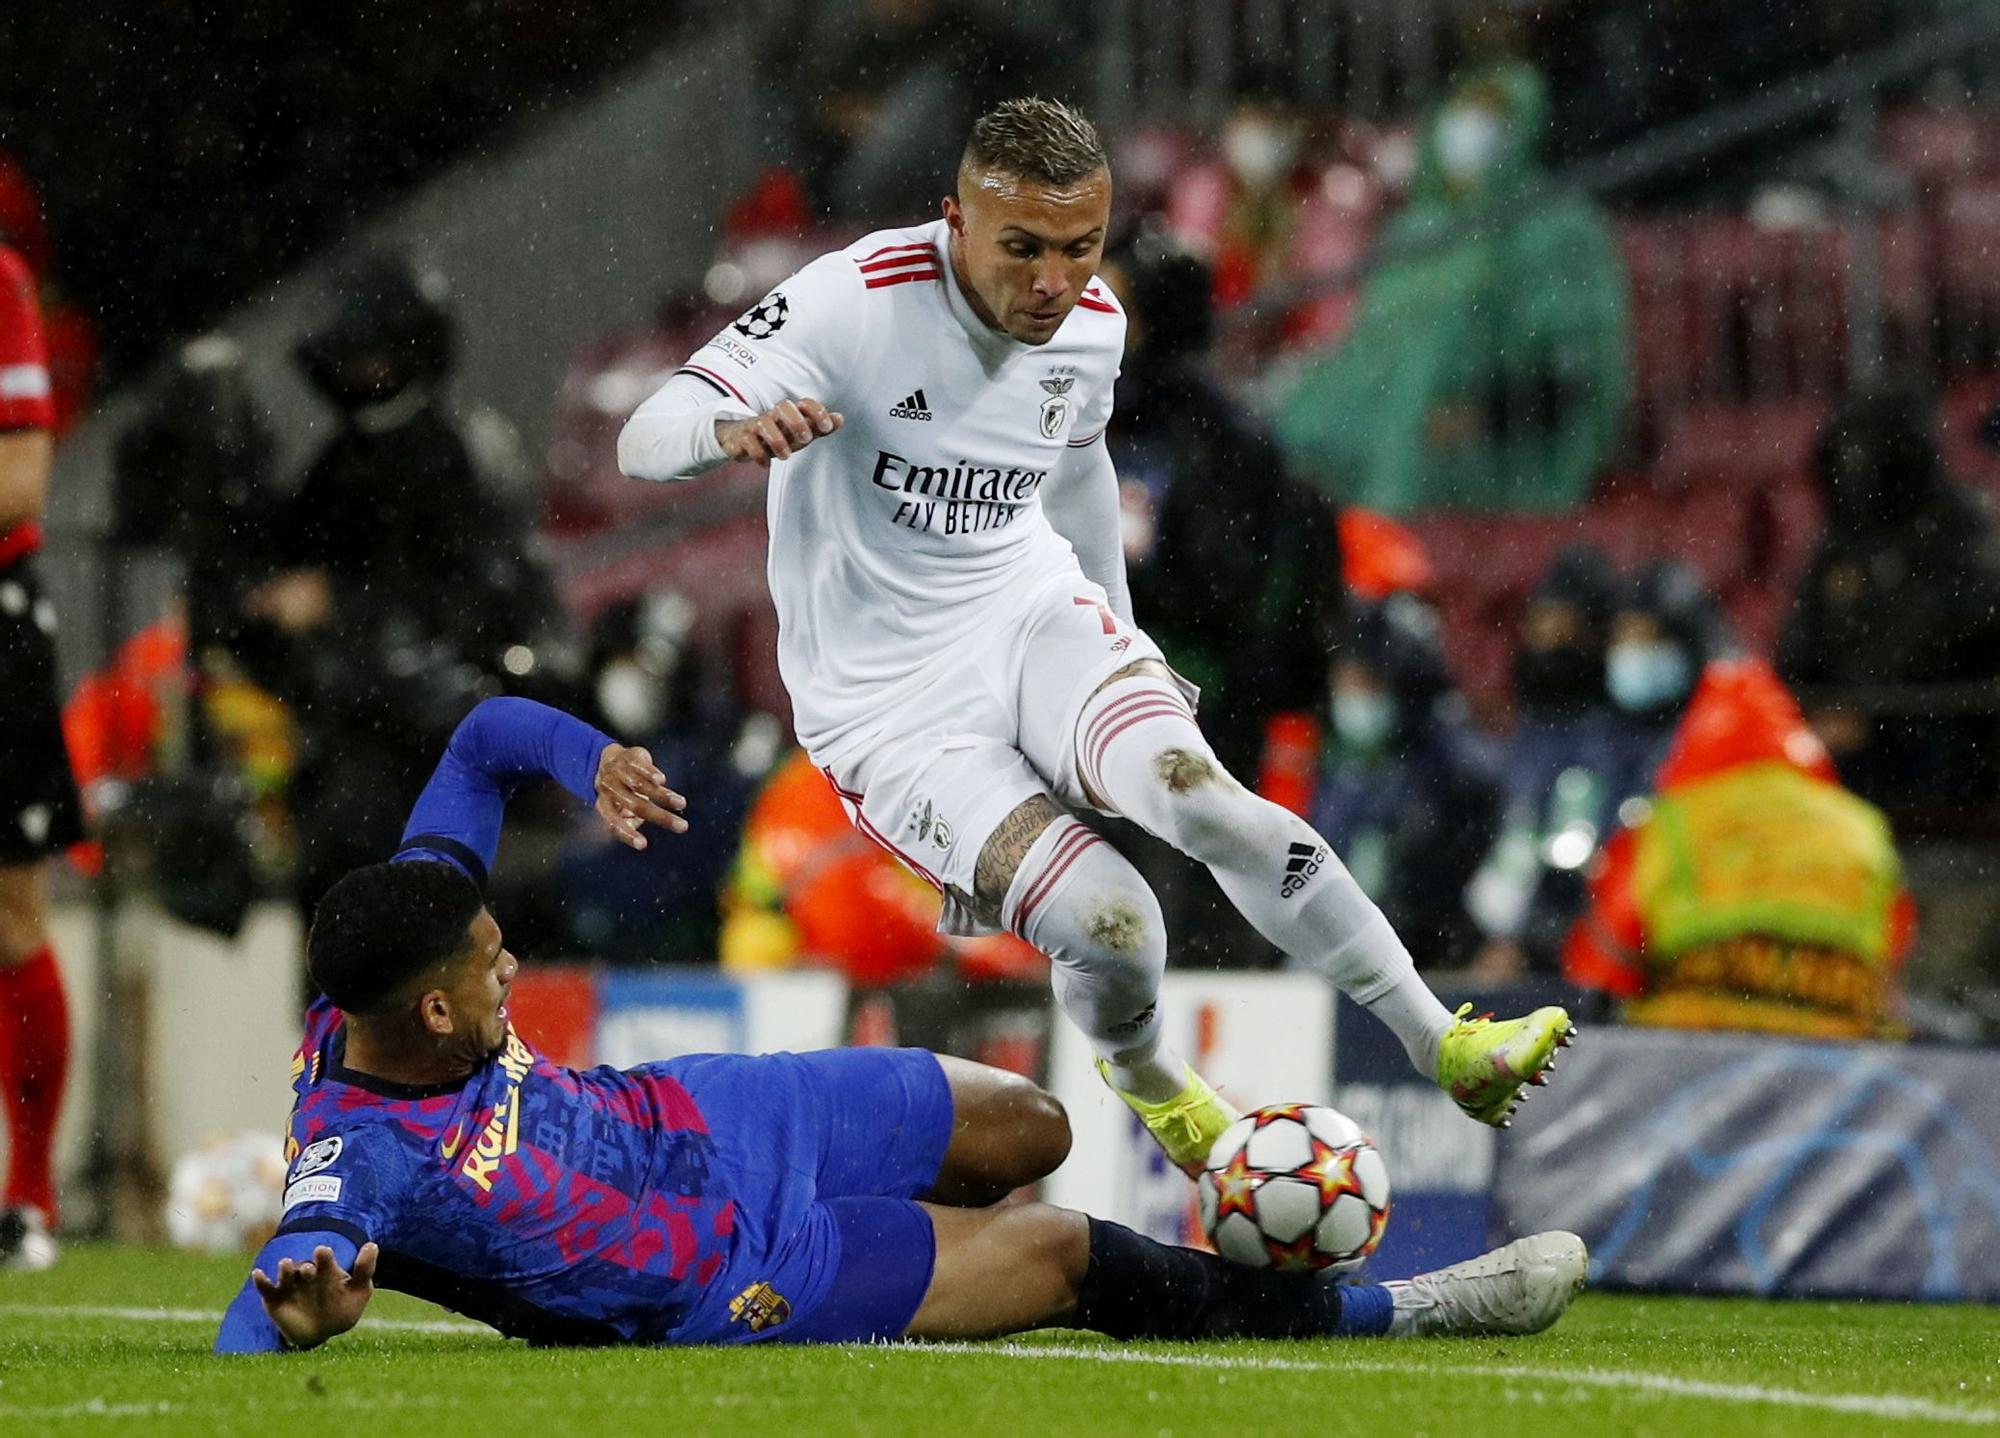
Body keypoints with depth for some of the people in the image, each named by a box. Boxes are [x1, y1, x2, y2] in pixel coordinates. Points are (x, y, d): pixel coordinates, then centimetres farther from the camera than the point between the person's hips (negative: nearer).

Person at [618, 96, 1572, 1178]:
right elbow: (645, 440, -25)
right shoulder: (863, 300, -20)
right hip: (887, 707, -4)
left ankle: (1444, 1048, -17)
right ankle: (1143, 1077, 13)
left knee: (1209, 805, -27)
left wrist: (1124, 635, 34)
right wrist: (739, 428, -48)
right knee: (1111, 925, -23)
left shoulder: (1091, 327, -1)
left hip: (1038, 622, 4)